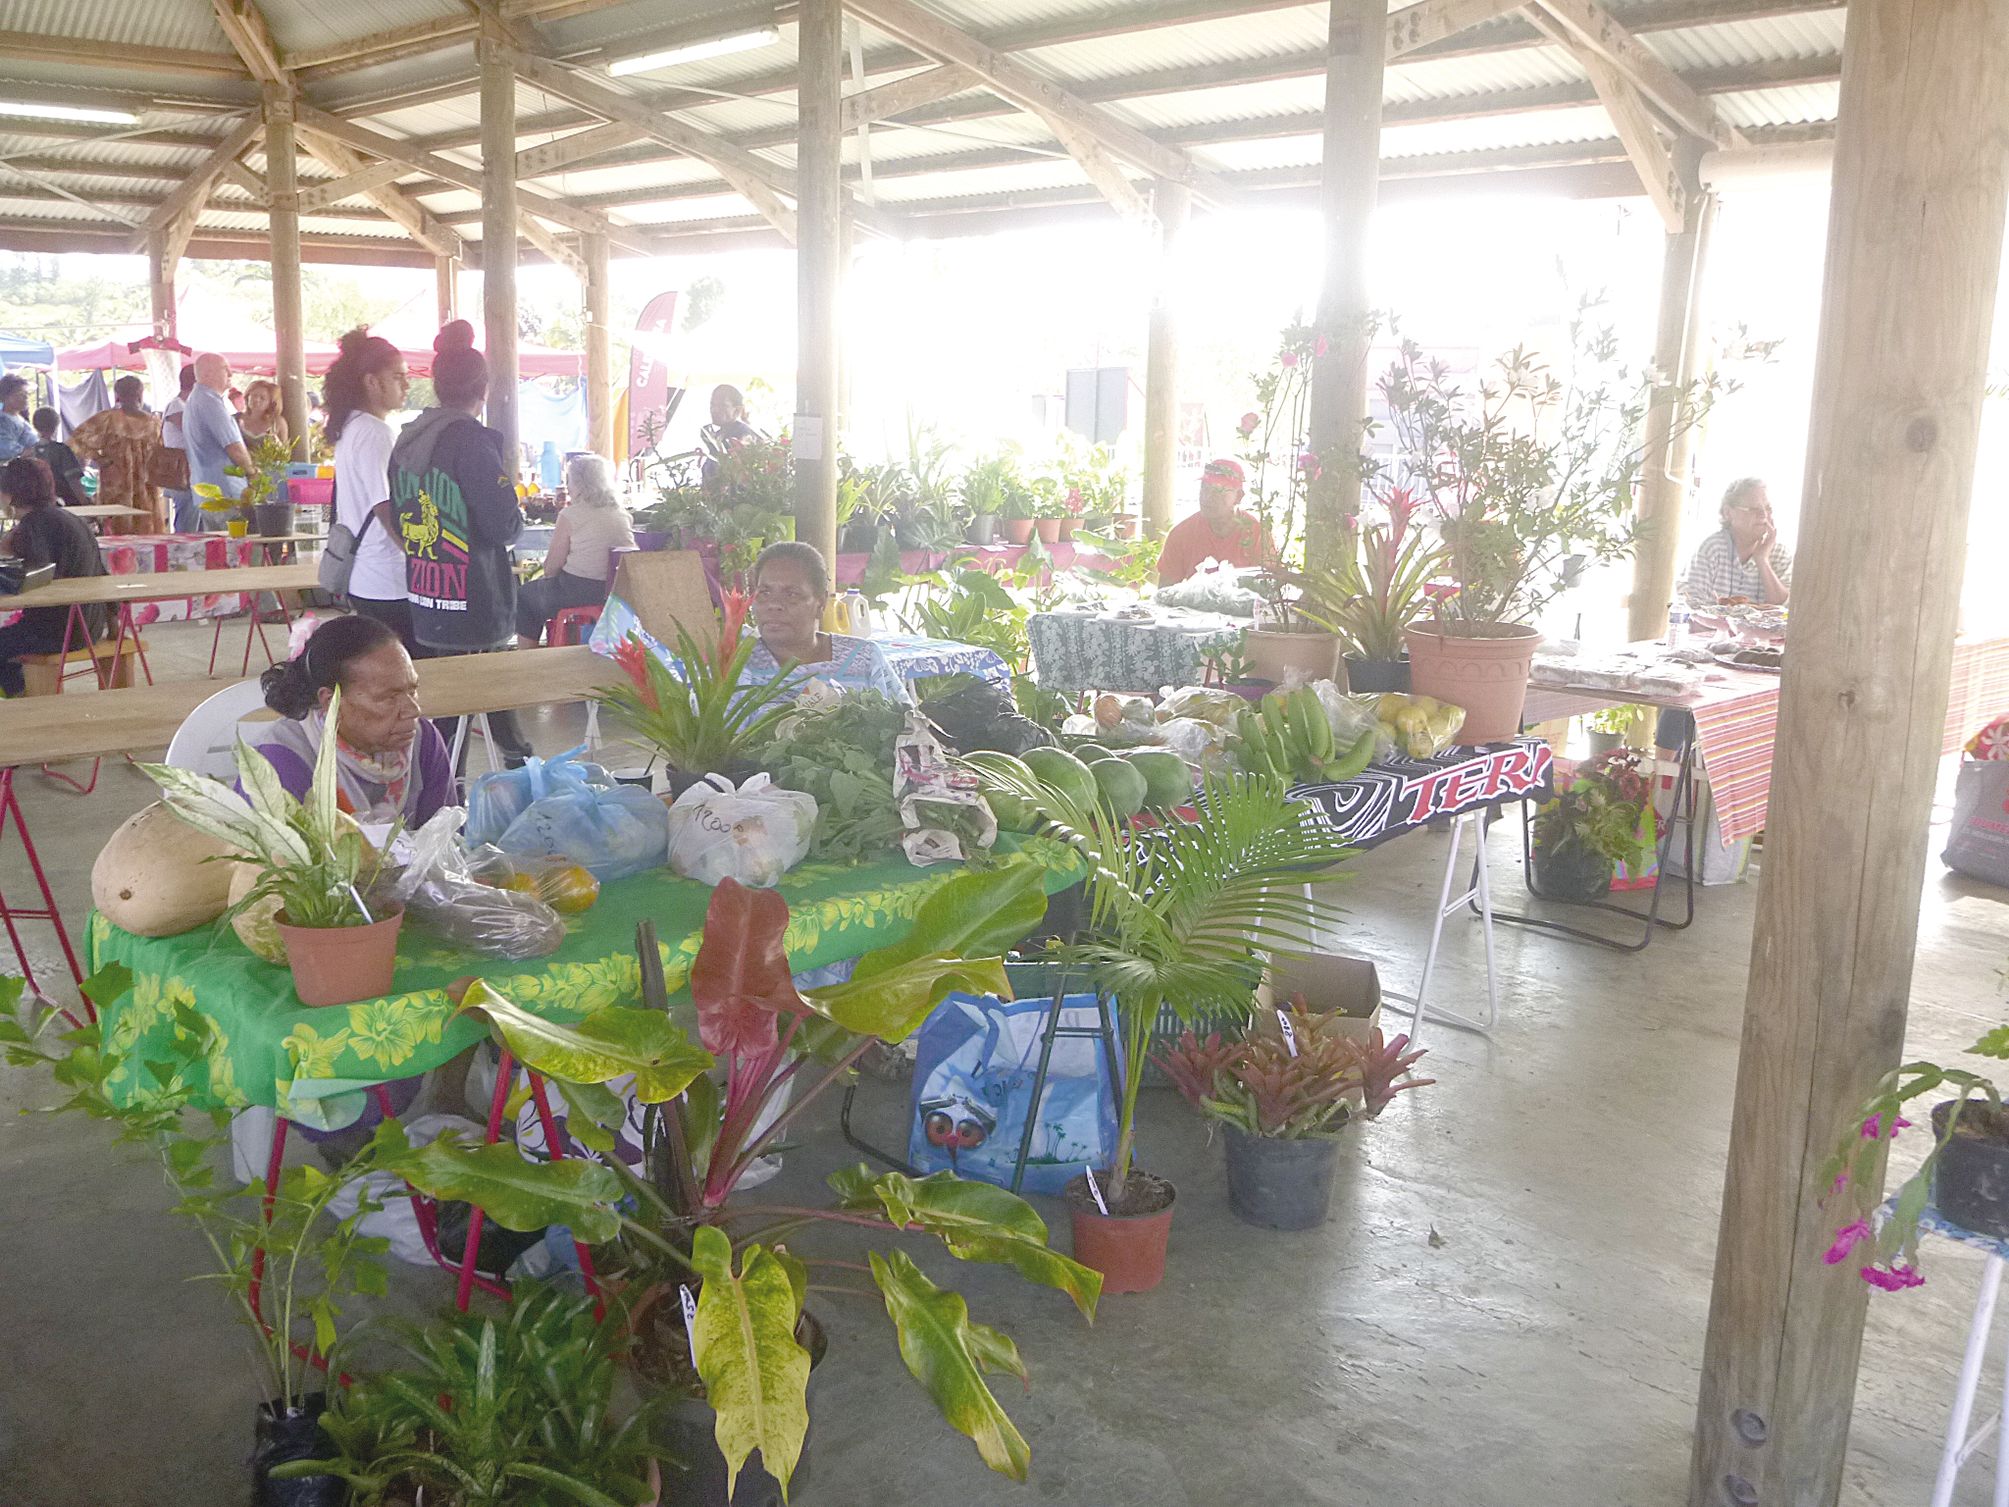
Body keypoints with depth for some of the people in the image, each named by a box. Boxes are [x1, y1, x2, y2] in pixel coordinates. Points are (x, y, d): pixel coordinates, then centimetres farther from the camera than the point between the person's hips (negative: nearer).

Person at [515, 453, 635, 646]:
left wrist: (547, 575, 15)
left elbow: (552, 566, -9)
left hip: (577, 591, -7)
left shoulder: (571, 515, -13)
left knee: (523, 595, 20)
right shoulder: (622, 514, 5)